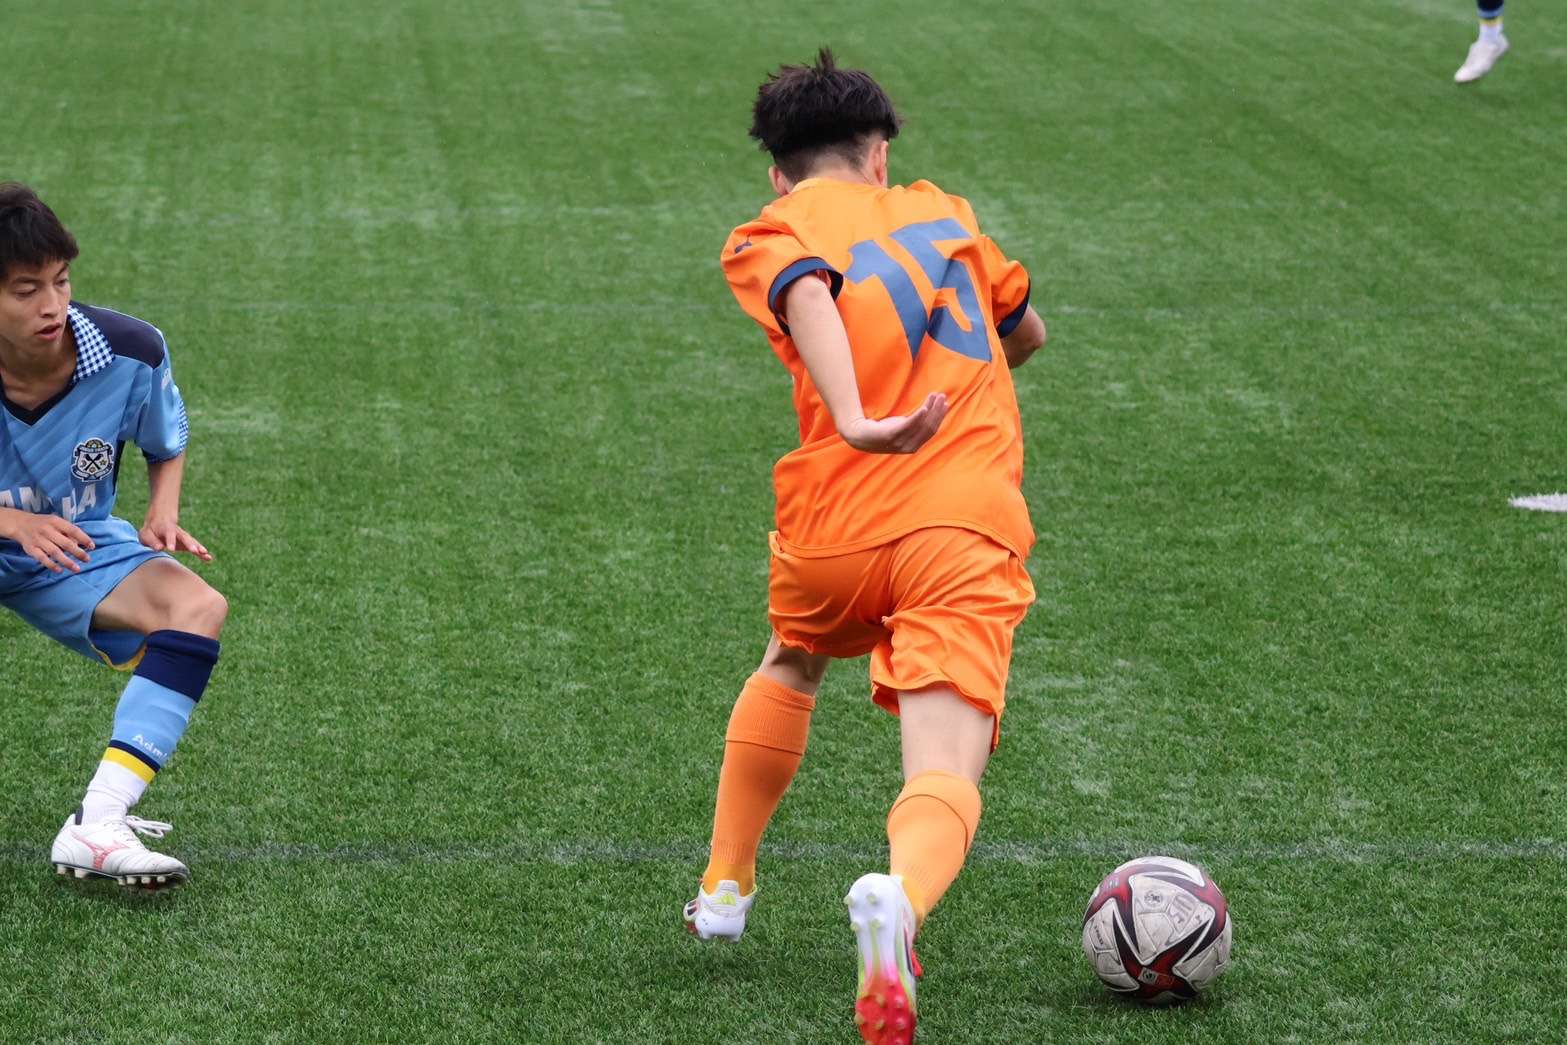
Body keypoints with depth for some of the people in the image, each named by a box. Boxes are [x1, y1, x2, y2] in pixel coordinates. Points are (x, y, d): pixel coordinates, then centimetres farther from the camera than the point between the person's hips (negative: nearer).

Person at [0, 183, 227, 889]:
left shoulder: (131, 352, -17)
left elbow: (167, 448, 6)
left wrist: (162, 519, -14)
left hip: (79, 547, 3)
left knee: (197, 608, -26)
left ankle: (95, 828, -33)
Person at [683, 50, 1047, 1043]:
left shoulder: (769, 237, 10)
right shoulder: (940, 211, 21)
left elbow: (810, 295, -15)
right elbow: (1027, 332, 36)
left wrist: (857, 422, -31)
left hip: (837, 528, 0)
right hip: (972, 531, 0)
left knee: (790, 668, 34)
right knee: (945, 774, -14)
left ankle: (723, 889, 41)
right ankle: (899, 897, -47)